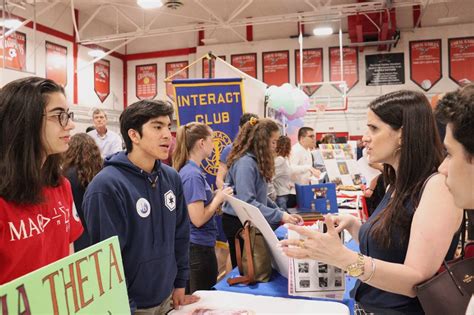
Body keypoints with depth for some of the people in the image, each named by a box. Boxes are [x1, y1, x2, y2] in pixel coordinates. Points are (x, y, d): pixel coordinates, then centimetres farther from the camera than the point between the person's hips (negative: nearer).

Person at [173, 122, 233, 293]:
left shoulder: (188, 170, 6)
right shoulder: (193, 174, -22)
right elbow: (198, 219, -25)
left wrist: (216, 197, 3)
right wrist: (219, 198, -13)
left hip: (194, 244, 9)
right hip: (200, 246, -9)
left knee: (195, 297, 23)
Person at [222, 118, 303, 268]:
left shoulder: (257, 161, 9)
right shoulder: (245, 163, -21)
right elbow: (247, 202, -28)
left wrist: (283, 213, 2)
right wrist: (280, 216, -27)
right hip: (238, 223, -9)